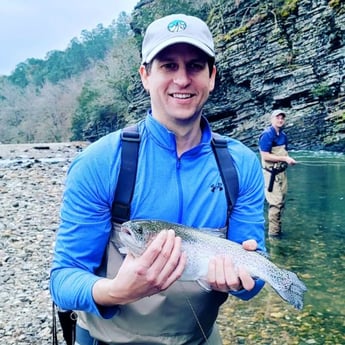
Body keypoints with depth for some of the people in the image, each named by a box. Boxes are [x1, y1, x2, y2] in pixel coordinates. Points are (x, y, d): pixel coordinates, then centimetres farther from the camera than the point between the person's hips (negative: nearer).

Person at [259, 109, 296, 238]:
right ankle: (273, 232, -1)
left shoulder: (283, 135, 12)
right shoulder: (267, 135, -13)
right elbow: (265, 156, -20)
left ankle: (278, 228, 25)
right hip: (271, 173, -9)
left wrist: (289, 159, 6)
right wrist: (285, 158, -20)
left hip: (282, 172, 9)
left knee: (281, 202, 14)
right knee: (275, 202, -10)